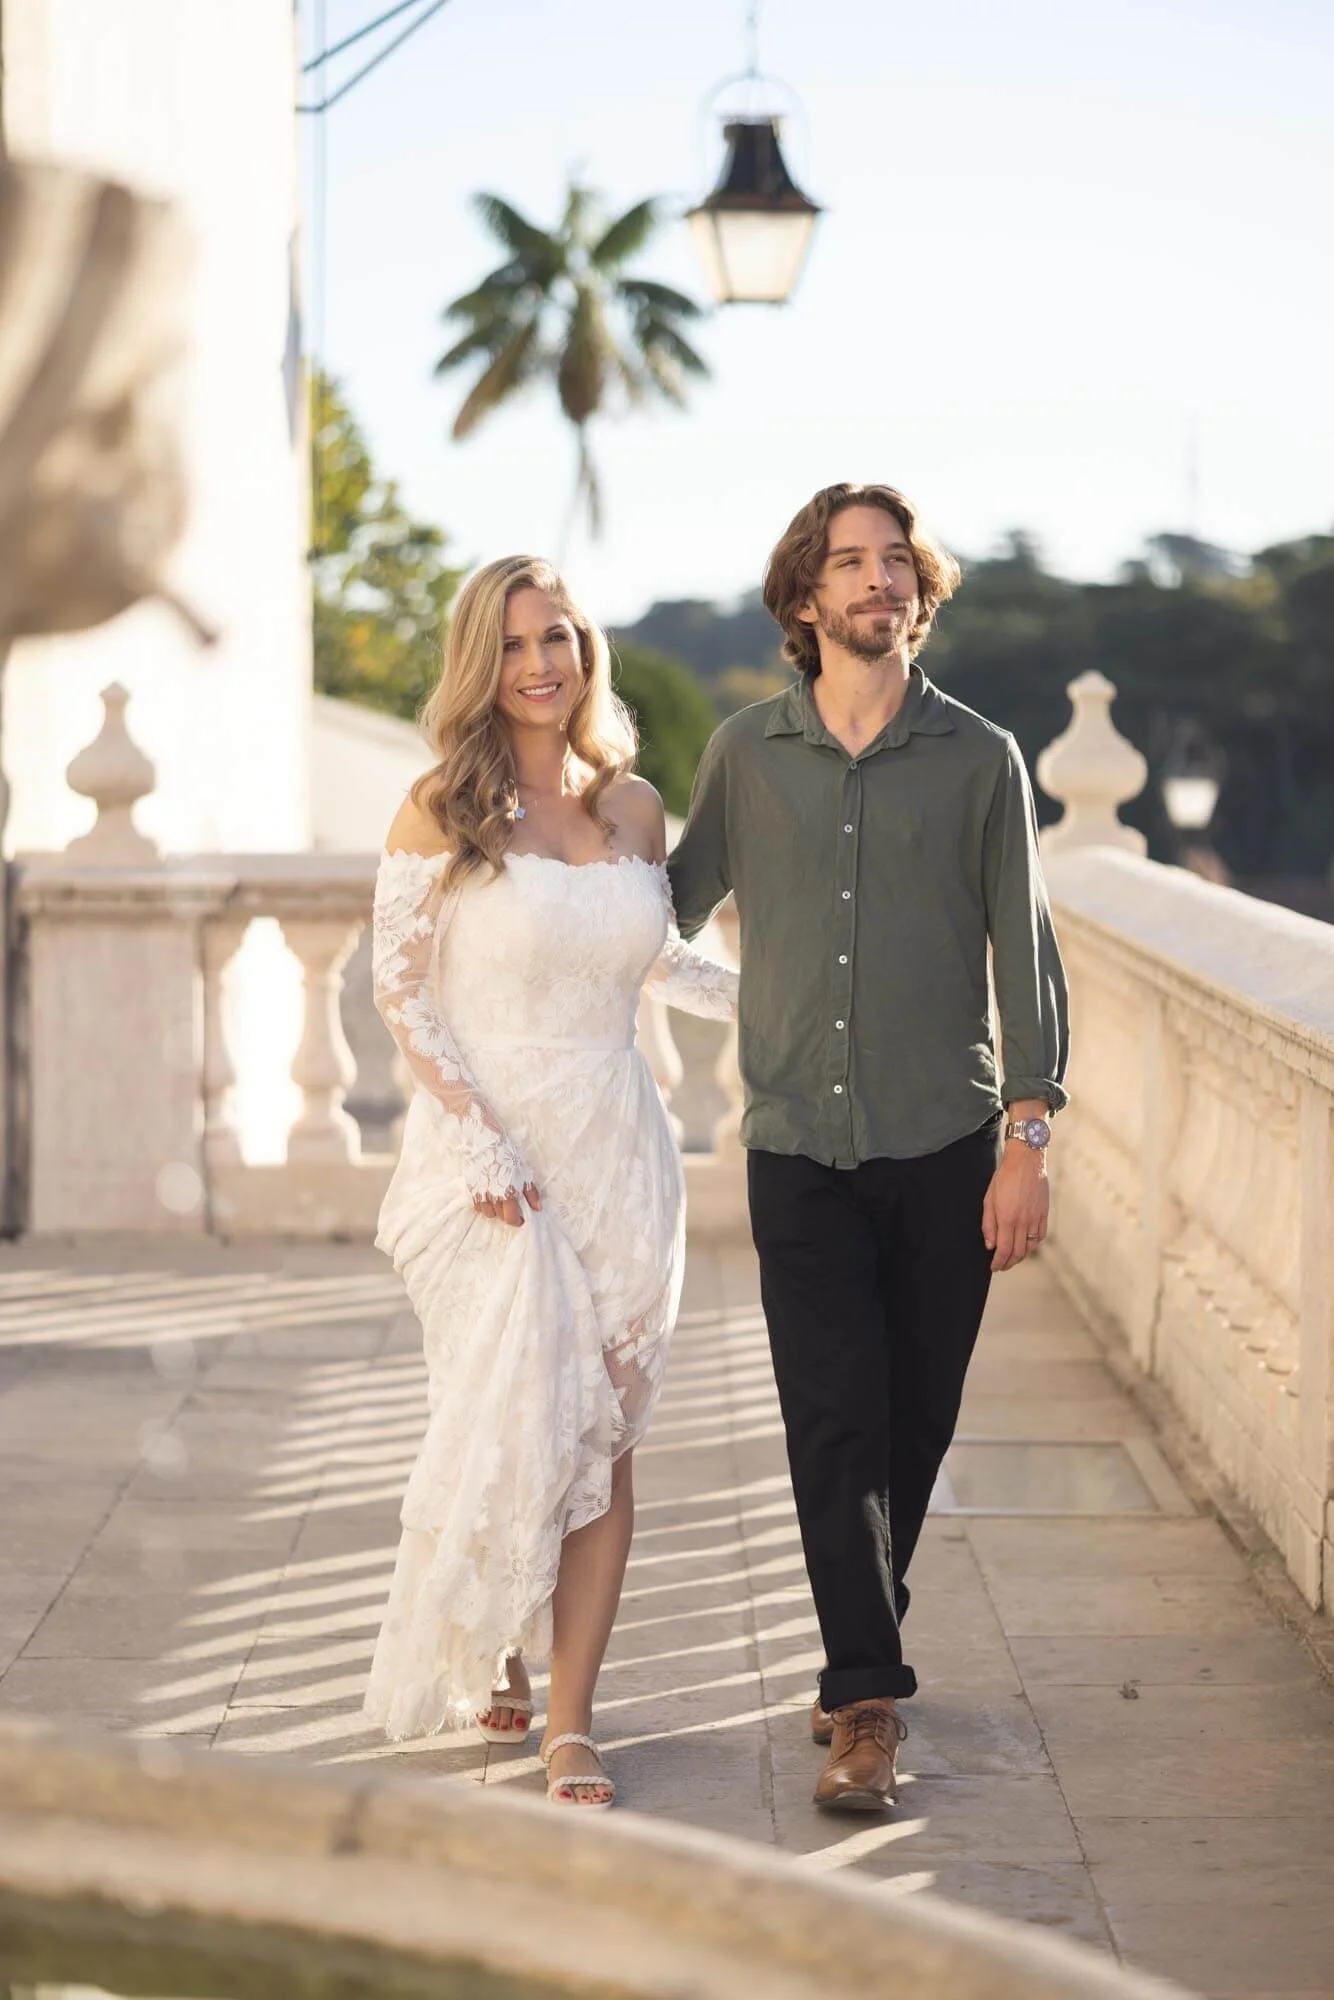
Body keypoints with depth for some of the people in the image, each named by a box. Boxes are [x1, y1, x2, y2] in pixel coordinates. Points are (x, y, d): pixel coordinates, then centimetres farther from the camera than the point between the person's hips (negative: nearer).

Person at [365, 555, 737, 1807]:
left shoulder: (632, 806, 8)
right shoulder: (443, 808, -4)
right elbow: (400, 990, -5)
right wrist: (484, 1142, -13)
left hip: (614, 1152, 4)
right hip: (485, 1155, -4)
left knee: (604, 1443, 0)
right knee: (516, 1426, -7)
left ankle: (569, 1730, 6)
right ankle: (487, 1650, 23)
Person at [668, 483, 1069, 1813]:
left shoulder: (979, 760, 2)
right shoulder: (747, 754, 6)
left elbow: (1025, 956, 2)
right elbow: (674, 903, 18)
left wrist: (1026, 1142, -4)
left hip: (945, 1151, 0)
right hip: (798, 1150, 0)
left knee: (910, 1428, 7)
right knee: (834, 1428, -7)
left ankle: (859, 1663, 26)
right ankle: (869, 1700, -3)